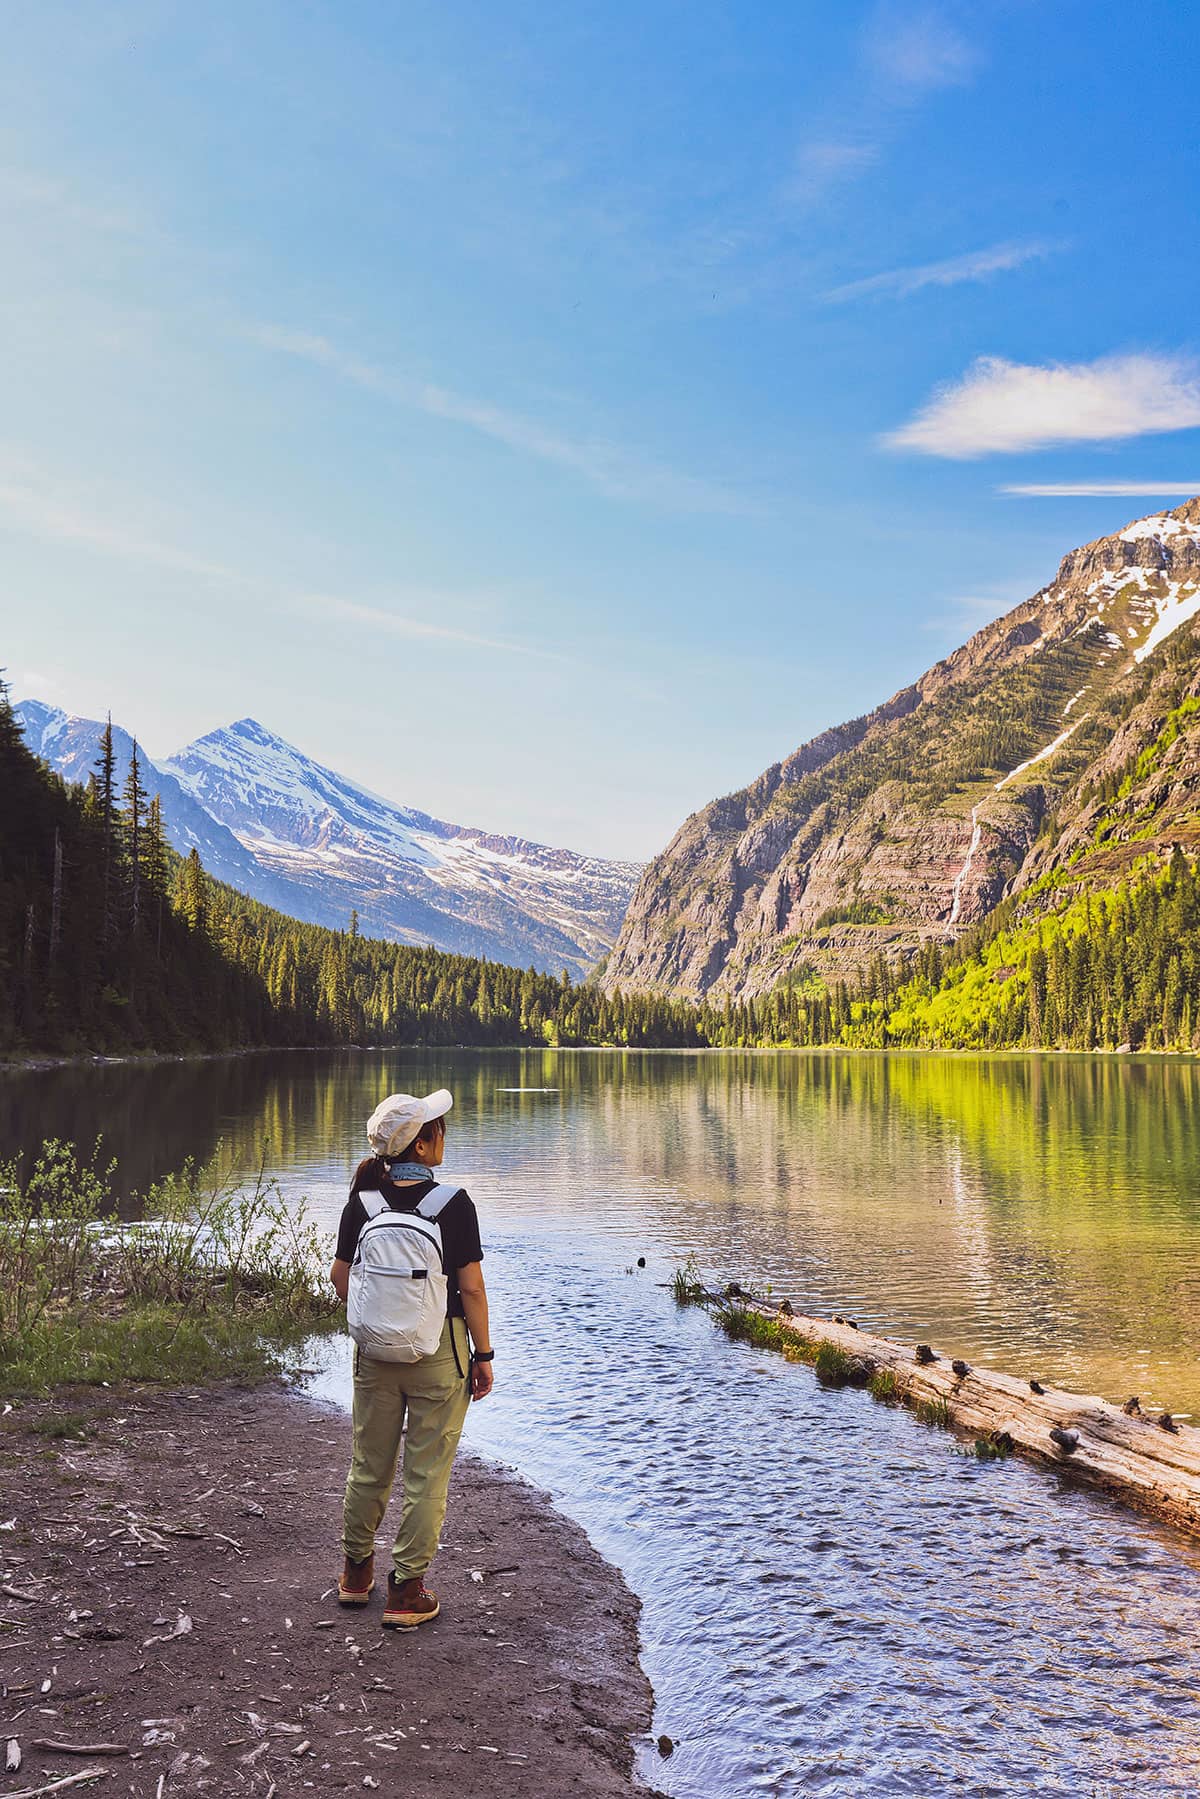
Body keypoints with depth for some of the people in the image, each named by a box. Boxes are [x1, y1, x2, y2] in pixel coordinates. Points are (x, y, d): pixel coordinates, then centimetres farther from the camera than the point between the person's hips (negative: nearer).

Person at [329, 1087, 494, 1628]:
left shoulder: (362, 1202, -6)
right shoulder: (453, 1203, -16)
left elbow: (340, 1277, 2)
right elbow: (472, 1288, -13)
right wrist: (483, 1355, -3)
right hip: (439, 1351, -4)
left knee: (370, 1463, 20)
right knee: (426, 1472, 10)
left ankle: (356, 1571, 38)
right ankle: (407, 1590, 18)